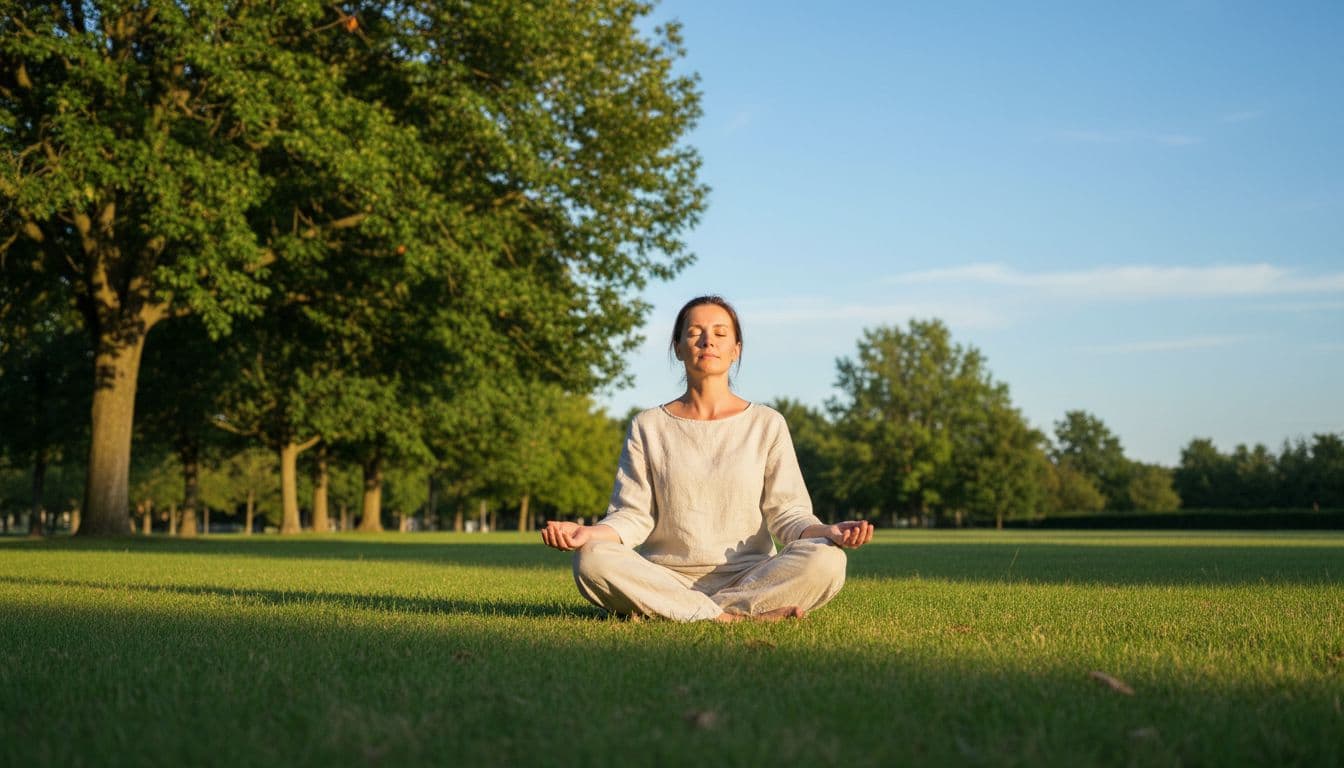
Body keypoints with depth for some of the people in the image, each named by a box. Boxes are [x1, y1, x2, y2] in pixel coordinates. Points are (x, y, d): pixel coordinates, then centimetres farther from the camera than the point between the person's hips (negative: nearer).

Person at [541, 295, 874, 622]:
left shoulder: (767, 424, 9)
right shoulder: (648, 426, 10)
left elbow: (786, 513, 4)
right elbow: (634, 516, 5)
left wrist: (827, 532, -18)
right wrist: (588, 533, -17)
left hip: (749, 577, 1)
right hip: (666, 579, 0)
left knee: (825, 561, -30)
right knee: (592, 560, -30)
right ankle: (730, 617, -26)